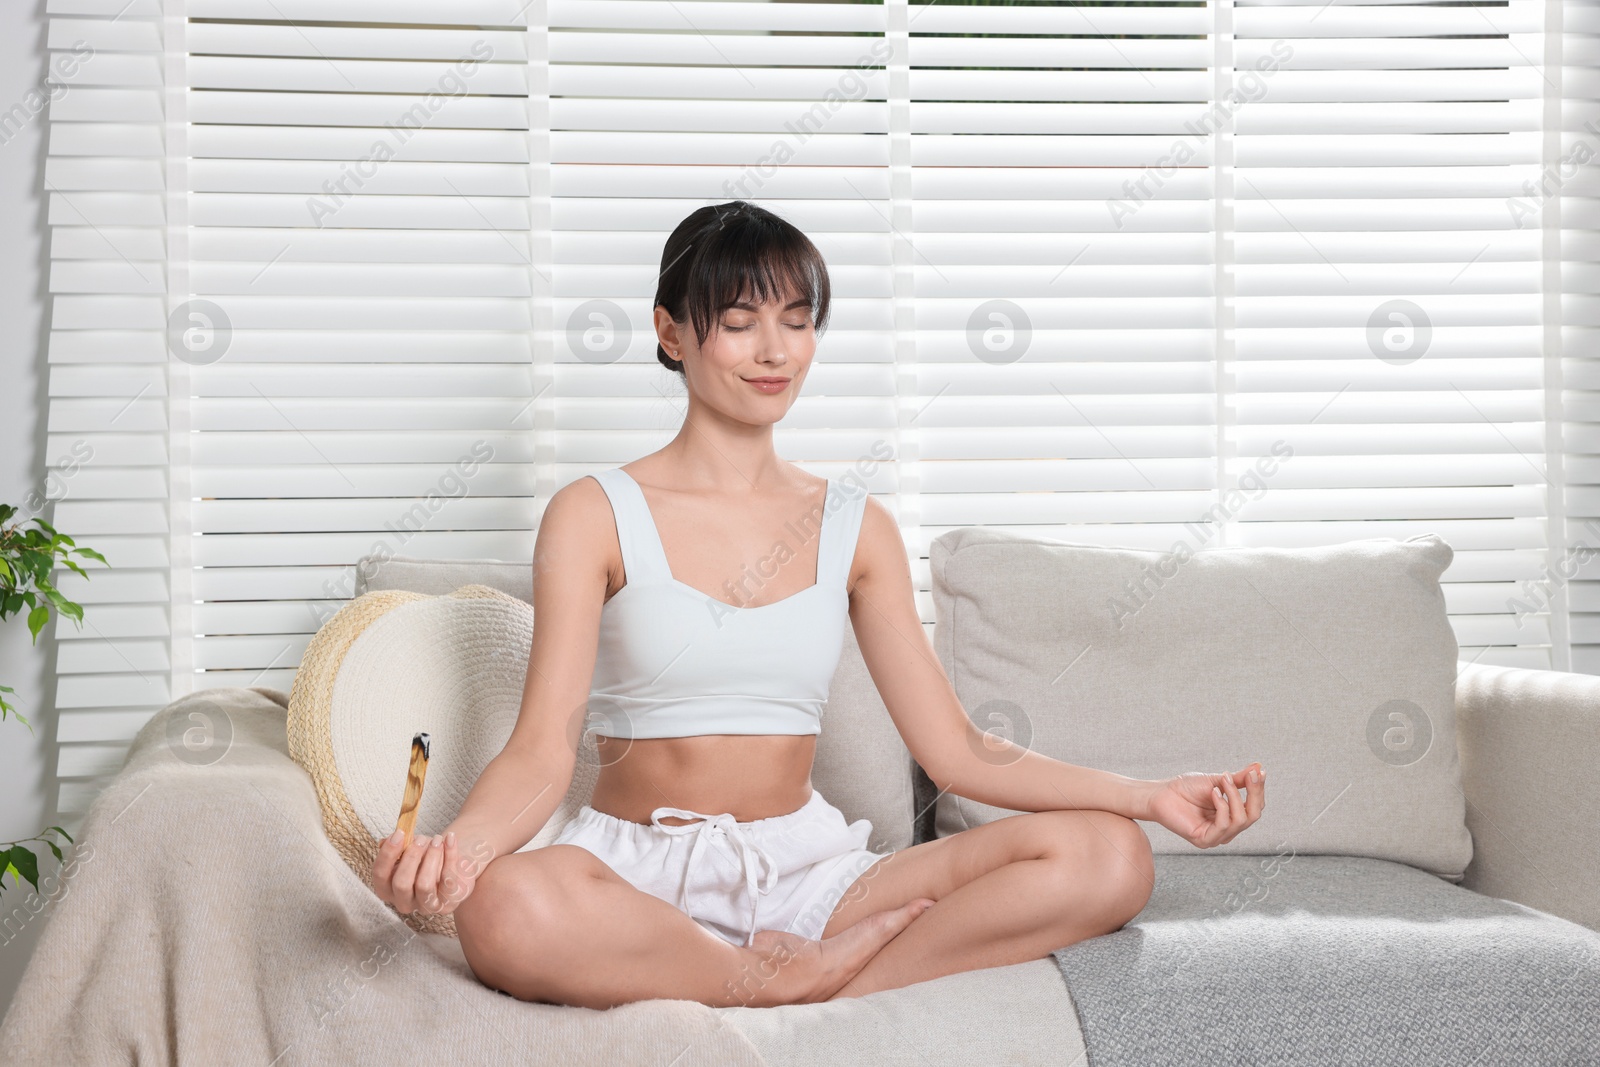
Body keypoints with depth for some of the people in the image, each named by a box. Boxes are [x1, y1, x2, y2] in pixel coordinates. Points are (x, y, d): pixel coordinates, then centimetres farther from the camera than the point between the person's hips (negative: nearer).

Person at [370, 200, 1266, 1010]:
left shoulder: (856, 527, 10)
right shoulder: (596, 516, 0)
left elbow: (958, 751, 4)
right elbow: (544, 750, -10)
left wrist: (1151, 795, -9)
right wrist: (455, 846, -33)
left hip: (804, 869, 3)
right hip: (640, 872, -3)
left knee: (1109, 858, -19)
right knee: (507, 910, -40)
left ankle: (808, 990, -23)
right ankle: (795, 978, -18)